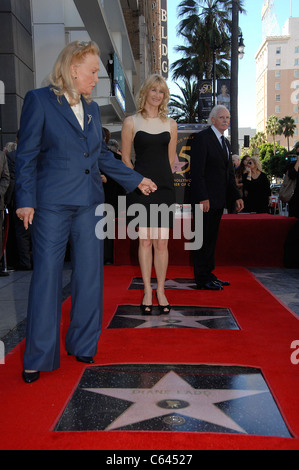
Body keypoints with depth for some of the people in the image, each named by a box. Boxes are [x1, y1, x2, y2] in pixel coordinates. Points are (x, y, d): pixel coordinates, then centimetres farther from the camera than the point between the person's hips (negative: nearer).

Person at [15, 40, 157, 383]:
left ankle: (83, 344, 24)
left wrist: (135, 180, 20)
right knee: (46, 277, 0)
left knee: (90, 275, 6)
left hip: (89, 203, 6)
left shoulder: (91, 108, 15)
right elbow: (26, 155, -4)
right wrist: (25, 200, -11)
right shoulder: (39, 100, -2)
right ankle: (38, 358, 14)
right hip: (52, 204, -5)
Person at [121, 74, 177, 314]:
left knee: (161, 242, 1)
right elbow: (125, 157, 6)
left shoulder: (171, 124, 11)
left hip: (164, 188, 2)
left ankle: (161, 290, 14)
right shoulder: (131, 122, 4)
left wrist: (161, 178, 11)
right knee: (145, 240, 2)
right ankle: (148, 290, 14)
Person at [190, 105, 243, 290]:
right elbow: (197, 171, -16)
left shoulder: (226, 142, 18)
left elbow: (229, 173, 20)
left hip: (219, 199, 8)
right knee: (203, 238, -2)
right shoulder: (202, 138, -8)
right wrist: (202, 198, -22)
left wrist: (236, 196, 11)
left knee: (212, 238, 13)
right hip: (205, 198, -8)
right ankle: (202, 279, 5)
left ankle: (208, 274, 22)